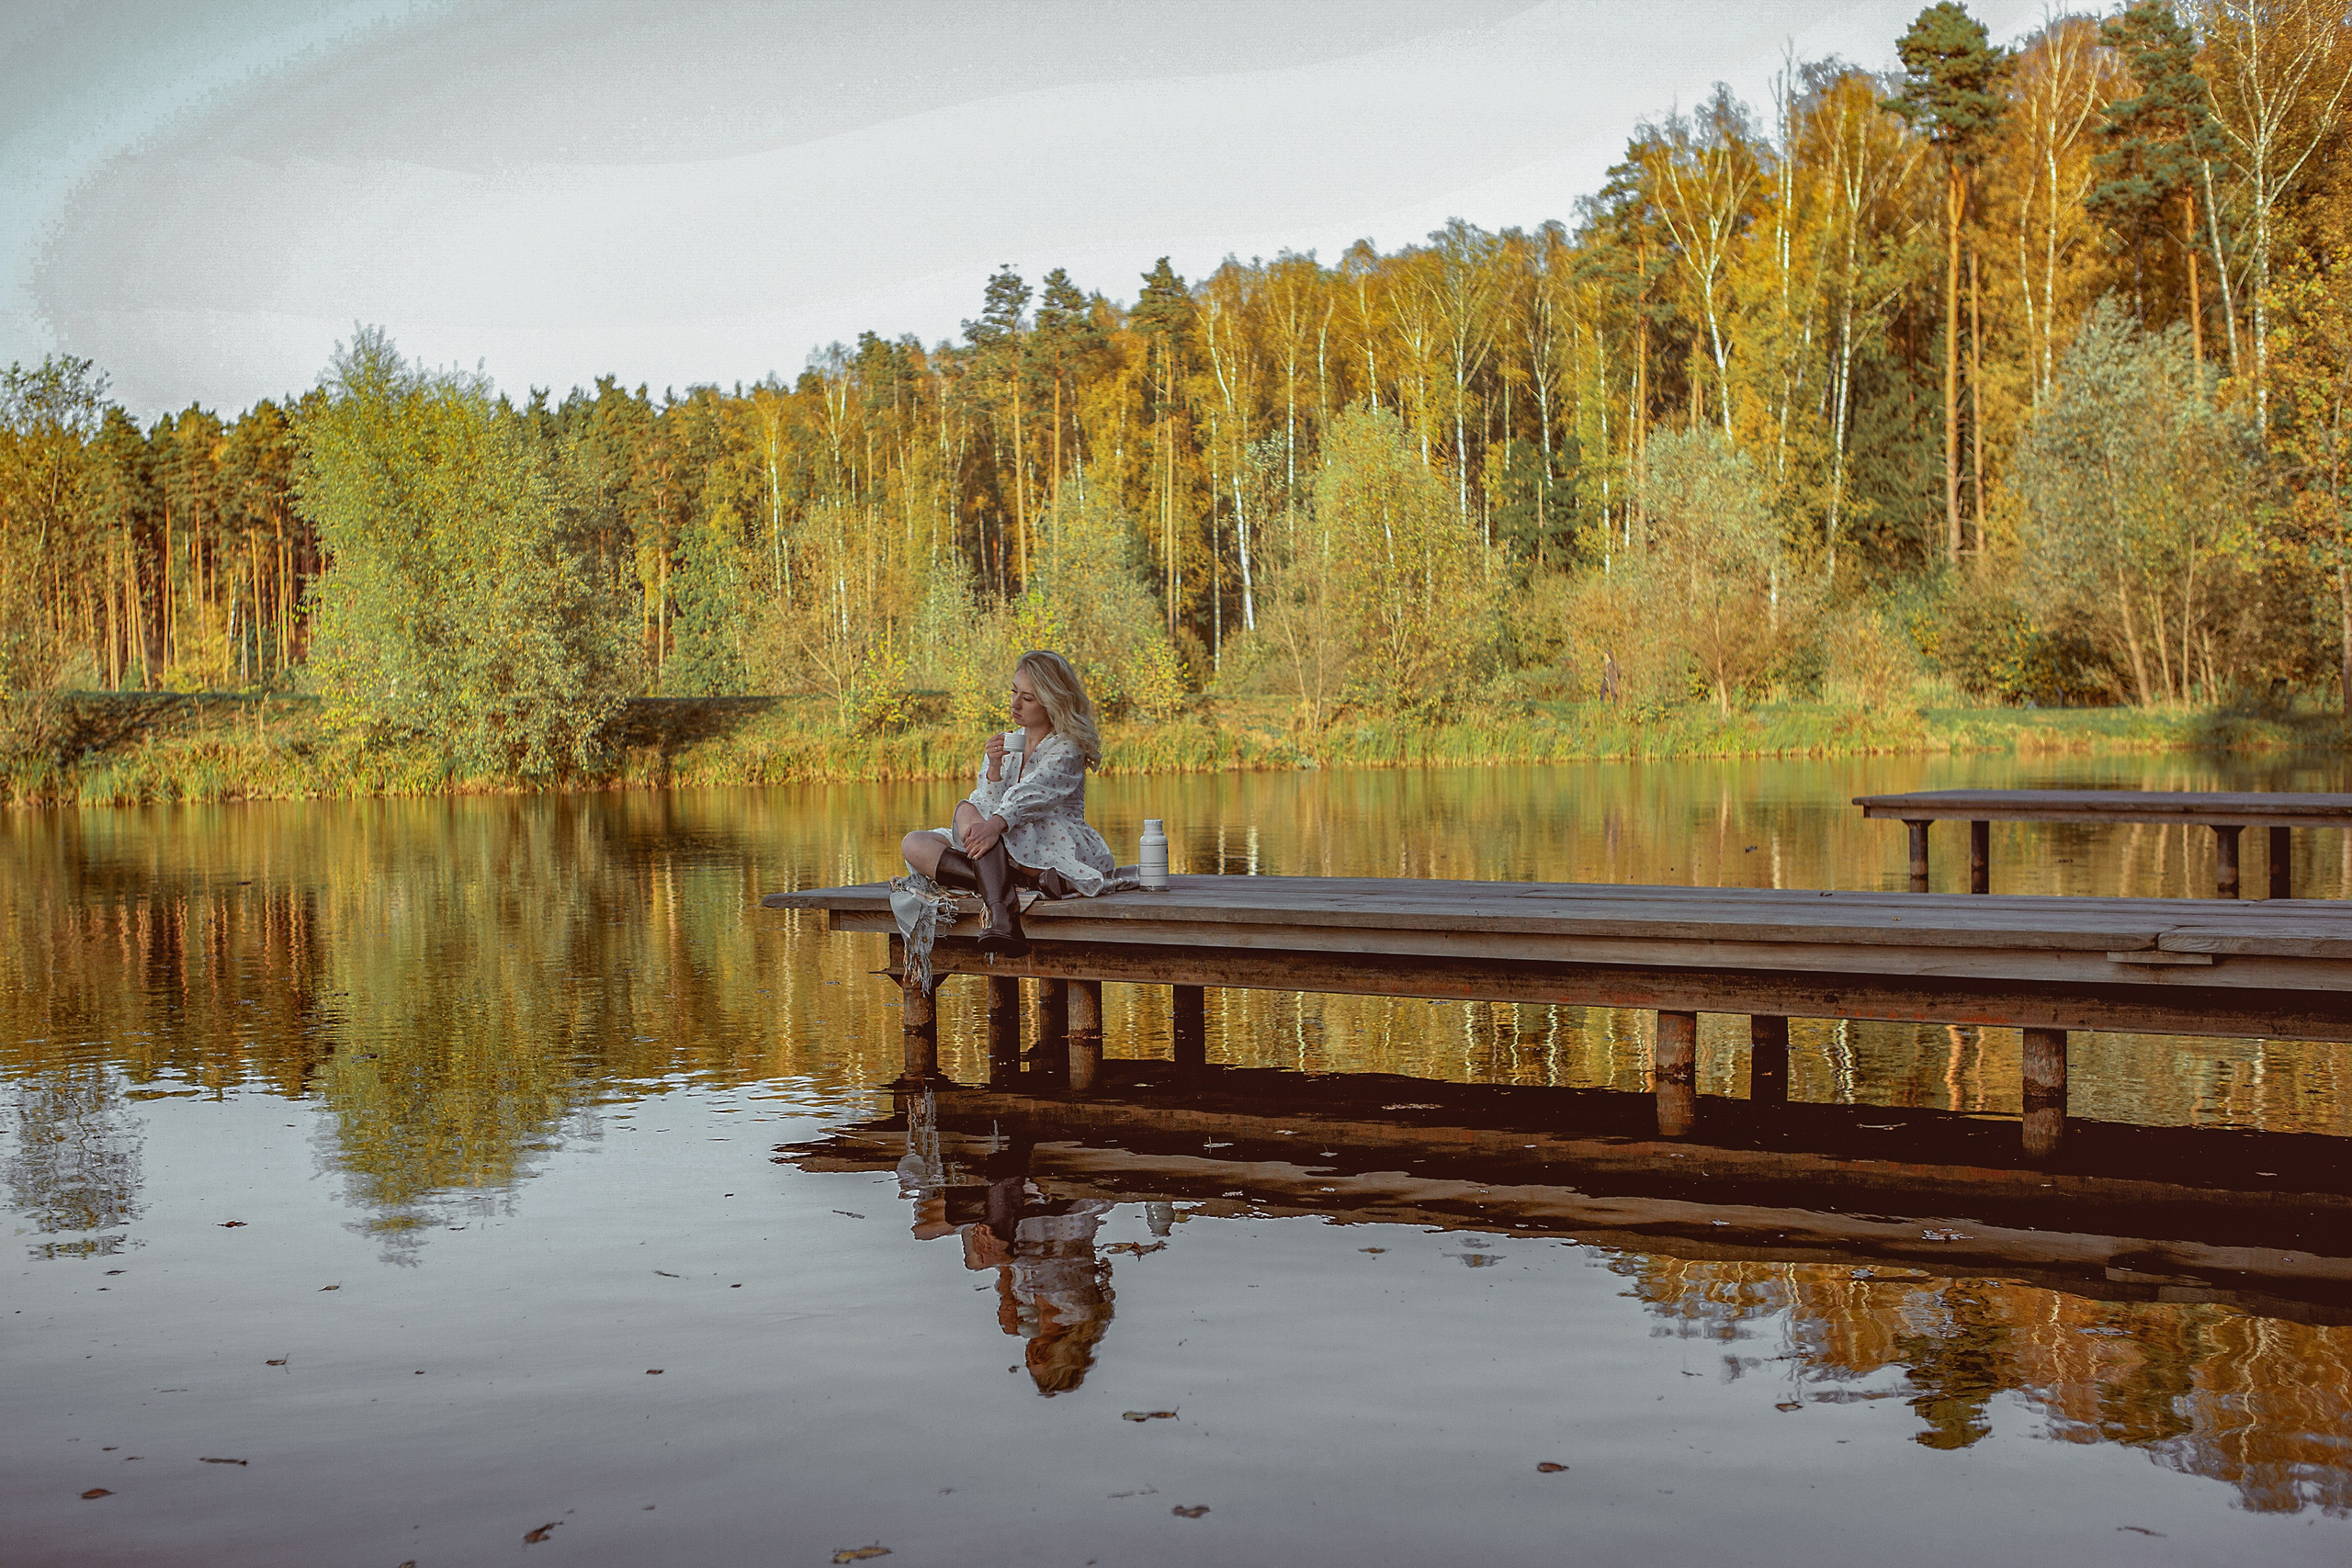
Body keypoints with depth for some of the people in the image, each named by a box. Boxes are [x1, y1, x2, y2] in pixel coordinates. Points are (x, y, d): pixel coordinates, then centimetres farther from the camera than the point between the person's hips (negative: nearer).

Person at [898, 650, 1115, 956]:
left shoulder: (1068, 749, -1)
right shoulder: (1004, 747, 18)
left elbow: (1033, 793, -21)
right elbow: (989, 811, 7)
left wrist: (996, 824, -38)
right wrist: (994, 769, -9)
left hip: (1056, 853, -7)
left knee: (967, 811, -26)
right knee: (913, 844, -12)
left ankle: (1001, 911, -45)